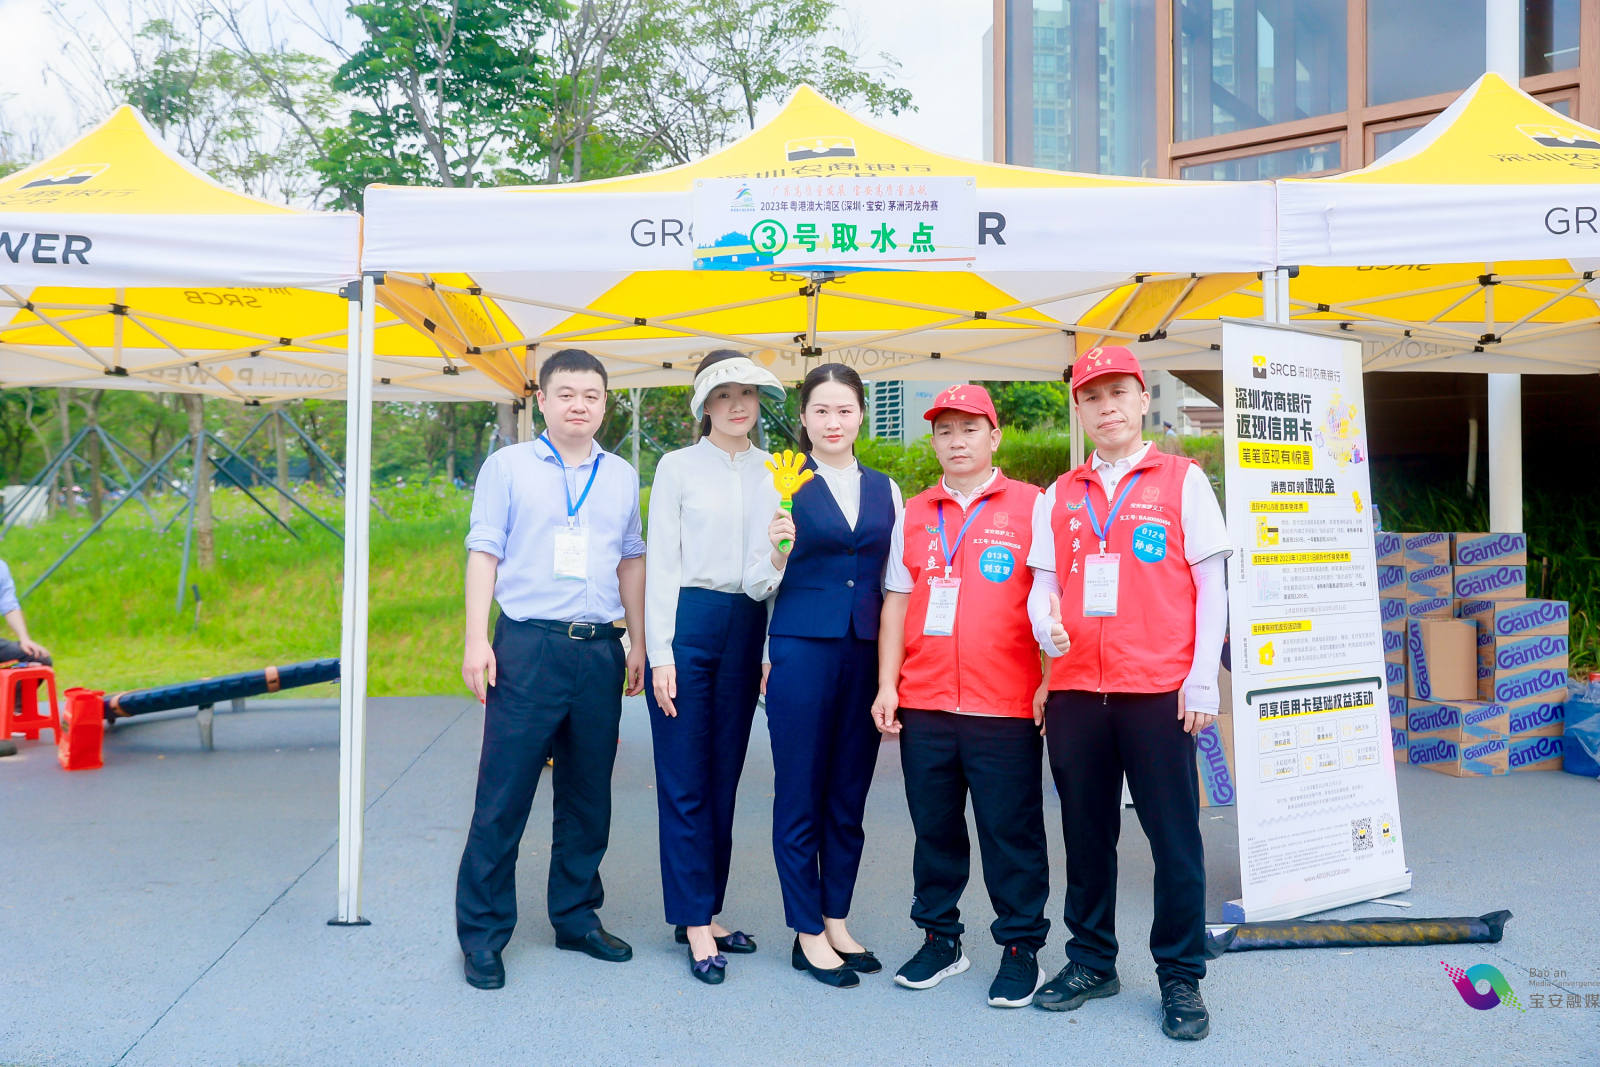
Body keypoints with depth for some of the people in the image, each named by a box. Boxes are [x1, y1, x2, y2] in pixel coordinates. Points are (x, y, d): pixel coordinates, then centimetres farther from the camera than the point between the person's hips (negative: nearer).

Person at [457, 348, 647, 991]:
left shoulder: (622, 477, 14)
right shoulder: (508, 466, 4)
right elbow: (484, 552, 0)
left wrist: (638, 643, 14)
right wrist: (477, 639, -8)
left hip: (600, 649, 4)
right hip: (528, 646, -4)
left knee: (588, 796, 11)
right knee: (503, 795, -2)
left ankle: (577, 916, 25)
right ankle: (482, 932, 9)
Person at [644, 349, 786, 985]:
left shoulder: (772, 473, 11)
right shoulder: (679, 467, 2)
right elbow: (661, 561, -2)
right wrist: (660, 653, -8)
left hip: (747, 629, 4)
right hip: (687, 622, -3)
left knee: (724, 779, 9)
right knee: (685, 783, 0)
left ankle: (702, 911, 22)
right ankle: (695, 922, 10)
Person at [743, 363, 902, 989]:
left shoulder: (885, 490, 10)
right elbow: (757, 584, 0)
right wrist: (779, 551, -21)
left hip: (866, 650, 4)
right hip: (802, 648, -4)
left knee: (850, 794, 12)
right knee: (800, 795, 3)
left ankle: (837, 922, 26)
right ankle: (808, 933, 16)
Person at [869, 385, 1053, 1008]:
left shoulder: (1032, 506, 2)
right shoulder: (915, 513, 12)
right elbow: (896, 601, 13)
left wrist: (1051, 682, -7)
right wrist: (887, 685, 6)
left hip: (1005, 705, -3)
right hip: (923, 703, 4)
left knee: (1011, 832, 3)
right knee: (934, 828, 12)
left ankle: (1021, 948, 19)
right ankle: (940, 939, 27)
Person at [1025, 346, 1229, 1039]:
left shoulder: (1182, 480, 4)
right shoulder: (1058, 496, 13)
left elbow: (1210, 585, 1)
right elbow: (1043, 581, 13)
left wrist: (1203, 677, -6)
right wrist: (1046, 622, -10)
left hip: (1160, 689, -3)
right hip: (1075, 689, 3)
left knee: (1174, 837, 2)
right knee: (1086, 833, 11)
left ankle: (1181, 976, 17)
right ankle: (1091, 962, 26)